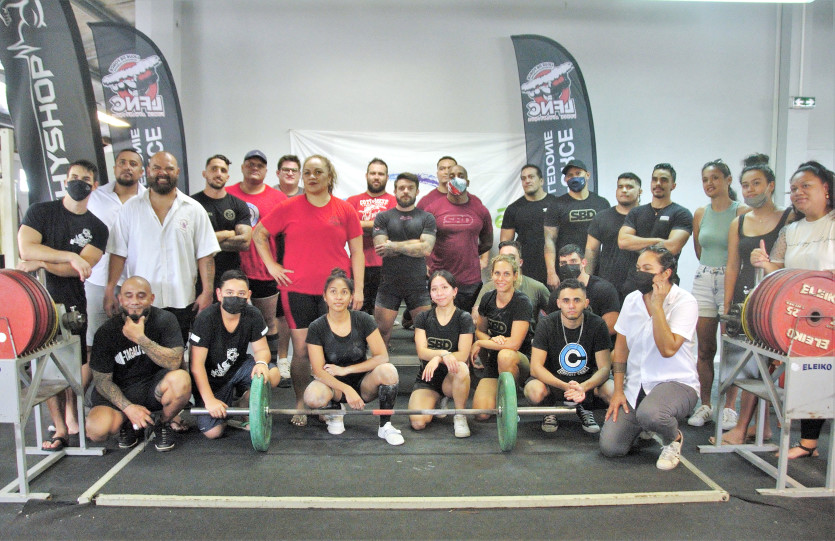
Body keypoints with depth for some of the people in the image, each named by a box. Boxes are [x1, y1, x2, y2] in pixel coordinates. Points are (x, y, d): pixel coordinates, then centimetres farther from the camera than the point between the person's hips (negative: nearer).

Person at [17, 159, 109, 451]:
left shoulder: (97, 228, 7)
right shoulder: (41, 211, 5)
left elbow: (80, 268, -6)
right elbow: (26, 249, -11)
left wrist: (41, 263, -15)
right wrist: (70, 256, -17)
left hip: (73, 303, 2)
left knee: (78, 364, 3)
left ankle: (70, 414, 27)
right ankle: (60, 428, 7)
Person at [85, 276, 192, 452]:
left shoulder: (165, 320, -11)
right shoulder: (106, 332, -8)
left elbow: (174, 362, -22)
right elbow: (102, 379, -5)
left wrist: (140, 338, -30)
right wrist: (128, 408, -18)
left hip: (156, 386, 0)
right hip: (121, 392, 0)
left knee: (181, 379, -34)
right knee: (96, 430, -28)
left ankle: (163, 424, -1)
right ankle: (126, 424, 10)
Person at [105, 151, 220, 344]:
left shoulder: (194, 209, 5)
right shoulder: (130, 209, 7)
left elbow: (205, 255, 2)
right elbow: (118, 253, 6)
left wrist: (207, 292, -4)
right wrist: (110, 291, 0)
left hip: (182, 302, 0)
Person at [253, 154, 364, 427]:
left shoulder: (345, 210, 4)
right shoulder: (289, 208, 2)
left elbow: (357, 252, 5)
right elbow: (259, 234, 12)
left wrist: (358, 288, 0)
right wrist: (271, 264, 2)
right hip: (297, 289, 0)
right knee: (301, 349, 3)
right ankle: (300, 406, 19)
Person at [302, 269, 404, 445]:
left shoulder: (363, 320, -8)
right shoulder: (316, 328, -10)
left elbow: (382, 356, -12)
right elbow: (318, 370, -14)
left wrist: (346, 369, -17)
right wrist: (346, 389, -28)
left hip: (363, 385, 0)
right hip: (334, 385, 0)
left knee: (388, 370, -32)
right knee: (313, 397, -34)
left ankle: (385, 426, -9)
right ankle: (335, 411, 4)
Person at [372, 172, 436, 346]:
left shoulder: (427, 218, 7)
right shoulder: (383, 217, 7)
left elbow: (426, 249, -7)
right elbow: (381, 250, -7)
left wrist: (393, 246, -8)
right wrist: (415, 243, -6)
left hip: (418, 284, 0)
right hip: (389, 284, 0)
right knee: (382, 331, 1)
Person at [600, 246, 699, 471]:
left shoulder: (684, 302, -13)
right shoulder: (632, 300, 5)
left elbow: (668, 349, -25)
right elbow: (621, 347, 10)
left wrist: (657, 305, -25)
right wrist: (618, 390, 4)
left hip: (676, 382, -5)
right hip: (635, 385, 5)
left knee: (648, 414, -38)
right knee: (609, 447, -11)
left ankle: (673, 438, -2)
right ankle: (641, 426, 23)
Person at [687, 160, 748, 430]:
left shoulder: (742, 212, -4)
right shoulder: (700, 213, 11)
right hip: (703, 281, 4)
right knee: (705, 349, 7)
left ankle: (729, 408, 11)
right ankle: (704, 405, 16)